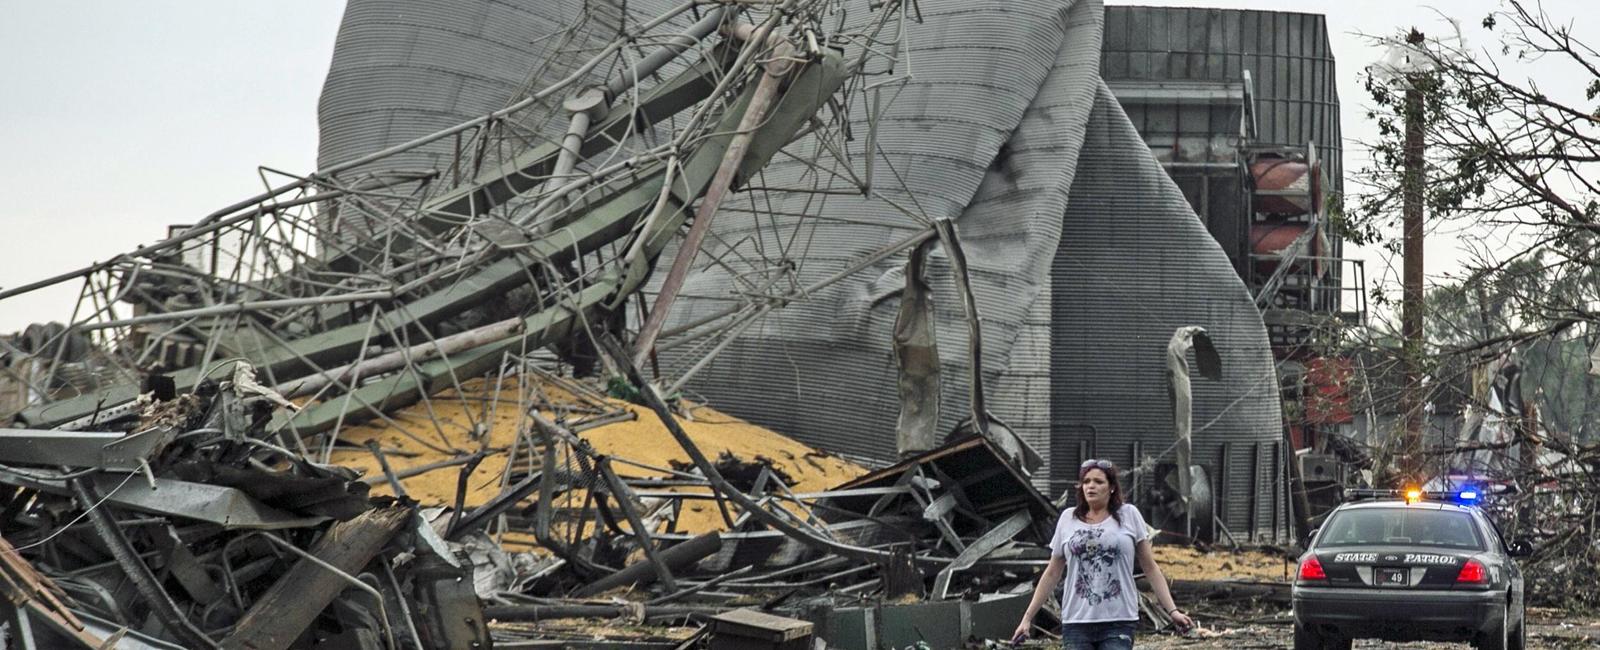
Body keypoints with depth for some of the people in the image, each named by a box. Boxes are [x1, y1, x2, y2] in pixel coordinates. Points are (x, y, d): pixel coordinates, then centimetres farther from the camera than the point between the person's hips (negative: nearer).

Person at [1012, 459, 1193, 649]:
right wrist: (1027, 618, 13)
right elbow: (1052, 574, 15)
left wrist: (1172, 610, -1)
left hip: (1118, 623, -2)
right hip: (1076, 623, 2)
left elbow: (1150, 568, 7)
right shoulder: (1068, 519, 9)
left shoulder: (1129, 515, 4)